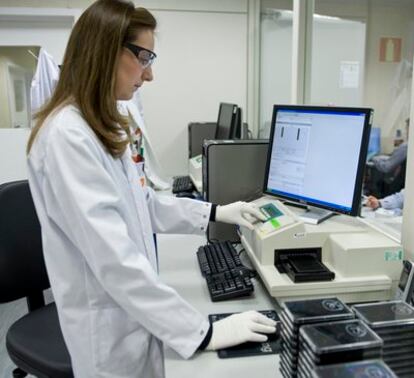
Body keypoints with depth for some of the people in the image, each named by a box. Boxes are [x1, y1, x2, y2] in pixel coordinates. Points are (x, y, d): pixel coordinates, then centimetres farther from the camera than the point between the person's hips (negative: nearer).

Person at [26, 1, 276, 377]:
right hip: (109, 322, -9)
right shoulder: (67, 135, -26)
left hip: (131, 308, 9)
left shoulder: (104, 128, 6)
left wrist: (214, 213, 10)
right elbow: (114, 258, -31)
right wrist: (203, 332, -28)